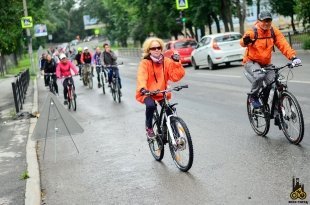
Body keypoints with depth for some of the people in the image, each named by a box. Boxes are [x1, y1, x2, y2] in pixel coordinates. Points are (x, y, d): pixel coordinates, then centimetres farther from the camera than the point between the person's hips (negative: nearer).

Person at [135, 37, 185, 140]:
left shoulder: (167, 61, -2)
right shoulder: (145, 63, -11)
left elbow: (176, 76, -12)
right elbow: (141, 77, -26)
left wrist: (177, 63, -24)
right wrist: (142, 89, -45)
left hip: (162, 92, 3)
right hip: (147, 93, -3)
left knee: (169, 110, -13)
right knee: (150, 105, -32)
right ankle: (148, 127, -5)